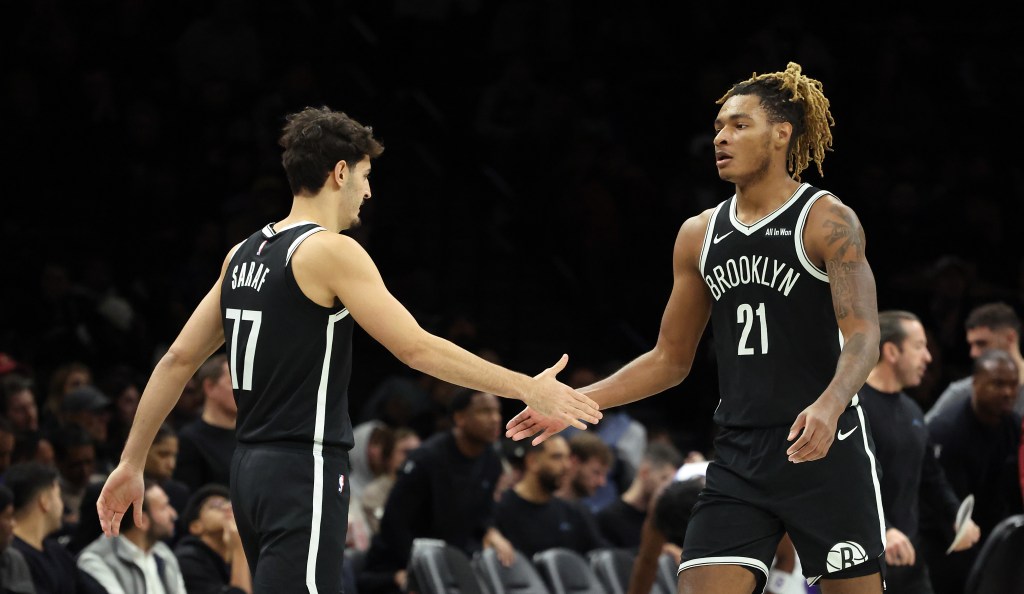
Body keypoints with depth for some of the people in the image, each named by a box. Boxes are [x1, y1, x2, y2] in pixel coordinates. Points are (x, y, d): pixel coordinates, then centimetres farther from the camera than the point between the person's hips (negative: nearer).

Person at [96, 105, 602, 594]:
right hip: (304, 474, -9)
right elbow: (417, 349, -16)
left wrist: (131, 463, 21)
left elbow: (178, 360, 15)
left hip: (251, 467, 9)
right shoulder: (329, 252, -11)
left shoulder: (244, 254, 13)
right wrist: (529, 389, -10)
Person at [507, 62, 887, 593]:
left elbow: (863, 338, -16)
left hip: (824, 450, -5)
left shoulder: (826, 221, -6)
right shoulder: (699, 236, 11)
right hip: (739, 459, 5)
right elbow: (670, 360, 19)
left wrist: (829, 406, -36)